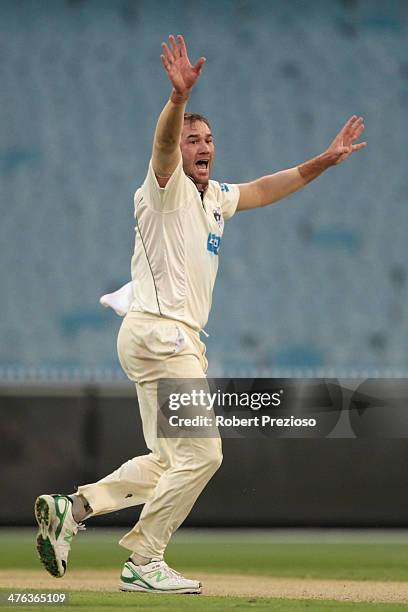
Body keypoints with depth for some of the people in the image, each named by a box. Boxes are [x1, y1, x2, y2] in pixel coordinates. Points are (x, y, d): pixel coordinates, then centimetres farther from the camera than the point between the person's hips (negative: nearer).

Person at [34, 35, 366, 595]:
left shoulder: (215, 198, 21)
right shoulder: (167, 187, -4)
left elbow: (266, 189, 31)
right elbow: (163, 143, -25)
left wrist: (325, 159, 22)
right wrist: (180, 97, -44)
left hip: (182, 339, 10)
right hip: (158, 332, -10)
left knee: (169, 461, 13)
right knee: (200, 453, -9)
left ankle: (72, 507, 9)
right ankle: (144, 564, -2)